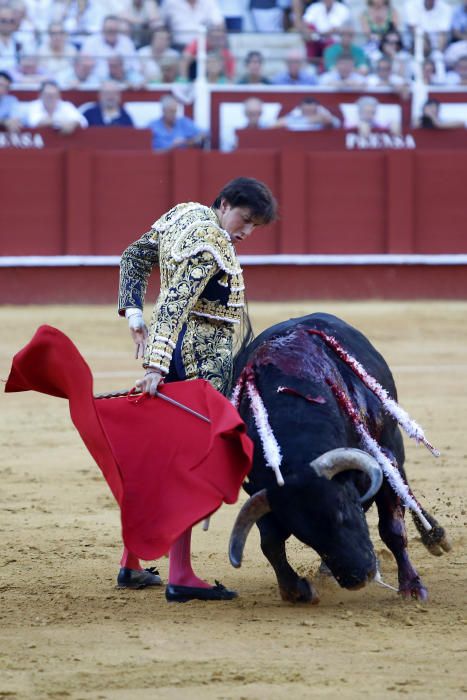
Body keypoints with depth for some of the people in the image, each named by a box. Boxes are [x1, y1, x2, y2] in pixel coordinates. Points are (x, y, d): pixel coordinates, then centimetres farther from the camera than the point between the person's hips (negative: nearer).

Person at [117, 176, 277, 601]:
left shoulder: (184, 214, 11)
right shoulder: (212, 245, -18)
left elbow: (134, 259, 18)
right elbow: (175, 304, -26)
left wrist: (135, 317, 12)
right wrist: (156, 366, -32)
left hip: (169, 349, 10)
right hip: (203, 358, -10)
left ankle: (132, 562, 22)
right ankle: (180, 577, -10)